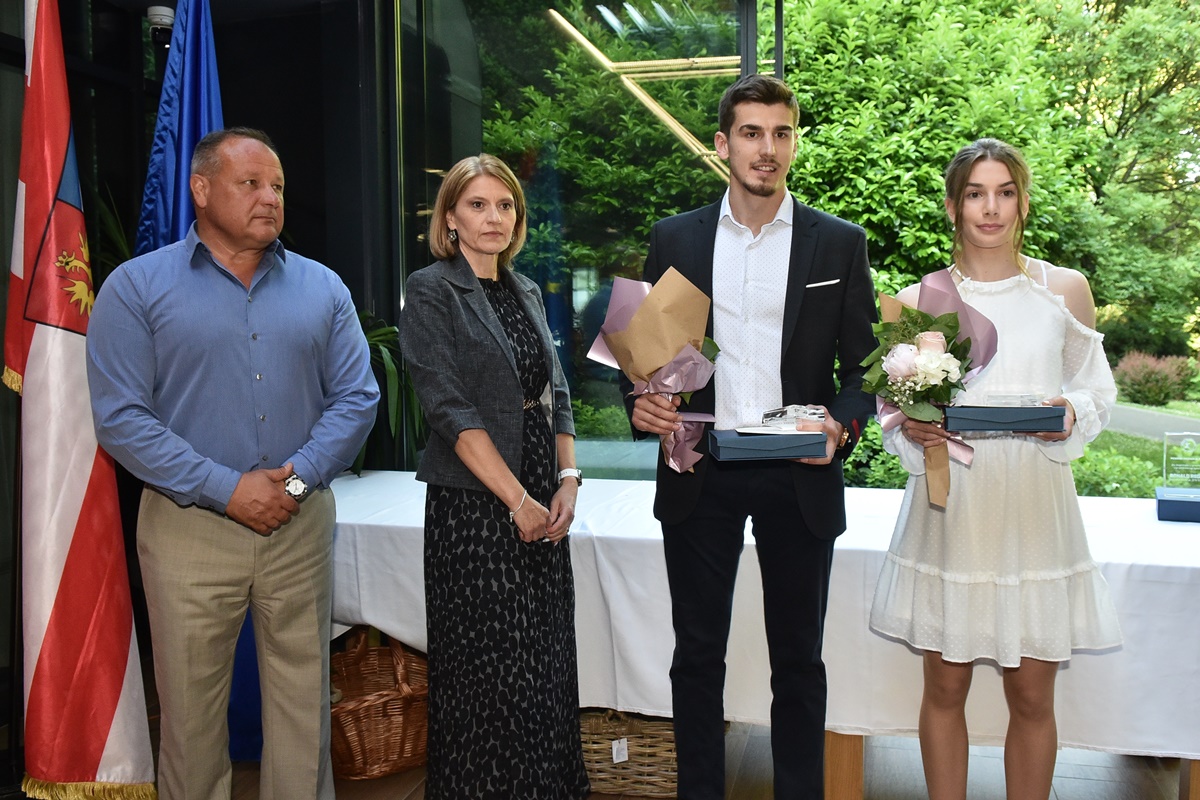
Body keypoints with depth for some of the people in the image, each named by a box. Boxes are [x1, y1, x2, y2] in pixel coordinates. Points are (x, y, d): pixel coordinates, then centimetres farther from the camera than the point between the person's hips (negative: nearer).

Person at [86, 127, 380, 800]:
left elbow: (356, 398, 3)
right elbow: (121, 418, -8)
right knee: (191, 709, 10)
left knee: (304, 702, 11)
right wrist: (227, 490, -15)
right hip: (190, 528, -2)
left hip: (301, 525, 2)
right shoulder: (137, 287, -1)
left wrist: (297, 479, -11)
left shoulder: (323, 288, 7)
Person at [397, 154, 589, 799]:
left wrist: (568, 480, -1)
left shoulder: (525, 292, 14)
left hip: (541, 502, 6)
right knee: (492, 666, 1)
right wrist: (517, 498, -17)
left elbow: (554, 394, 14)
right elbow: (449, 406, -14)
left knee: (547, 661, 10)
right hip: (475, 503, -6)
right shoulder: (431, 292, -6)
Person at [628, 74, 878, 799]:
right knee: (698, 657, 11)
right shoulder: (675, 239, 5)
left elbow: (861, 364, 3)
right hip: (699, 474, 1)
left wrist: (842, 425, -16)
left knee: (798, 661, 11)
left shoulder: (840, 244, 3)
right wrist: (645, 403, -13)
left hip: (799, 477, 0)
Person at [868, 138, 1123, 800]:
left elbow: (1097, 389, 12)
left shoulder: (1066, 290, 5)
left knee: (1032, 694, 6)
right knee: (945, 687, 8)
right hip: (949, 503, 0)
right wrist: (911, 429, -12)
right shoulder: (917, 300, 3)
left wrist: (1071, 416, -9)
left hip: (1034, 504, 0)